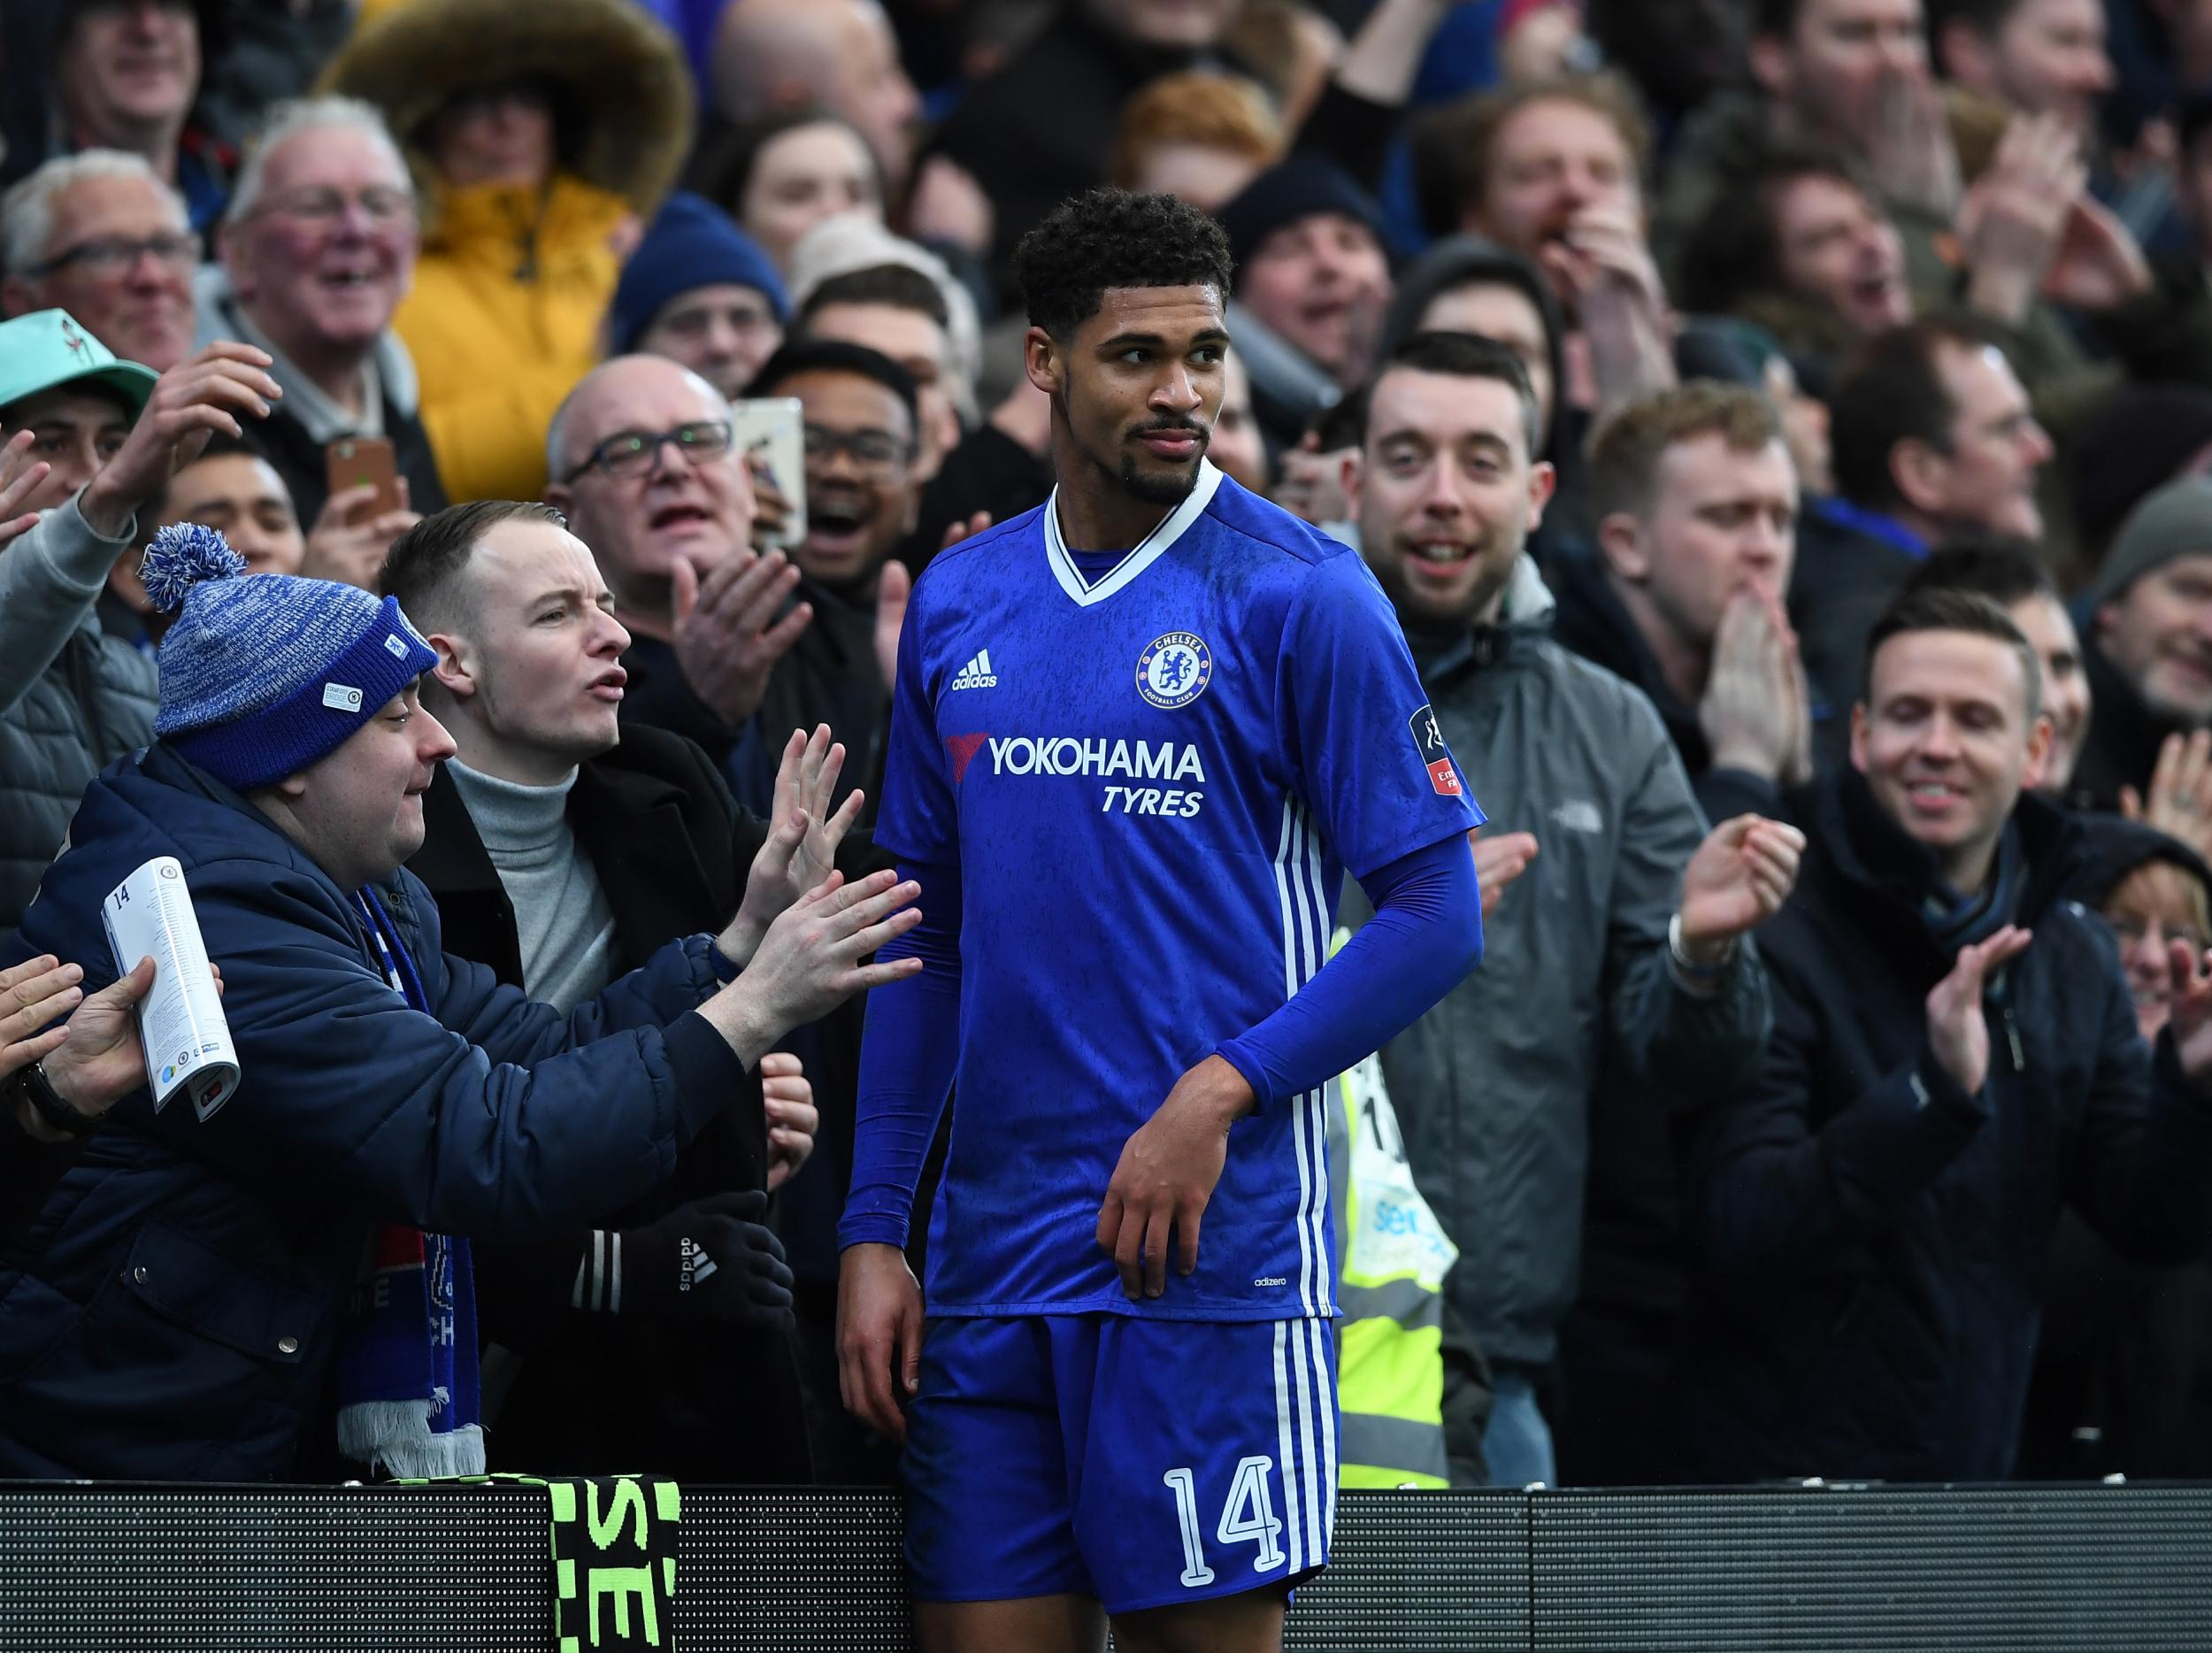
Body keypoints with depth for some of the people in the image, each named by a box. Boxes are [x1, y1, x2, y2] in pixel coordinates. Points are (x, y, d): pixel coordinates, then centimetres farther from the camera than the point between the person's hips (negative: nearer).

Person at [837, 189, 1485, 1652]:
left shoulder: (1300, 596, -3)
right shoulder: (957, 603, 12)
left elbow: (1438, 914, -5)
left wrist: (1219, 1094, -15)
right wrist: (876, 1229, 9)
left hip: (1211, 1254, -5)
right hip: (995, 1251, 5)